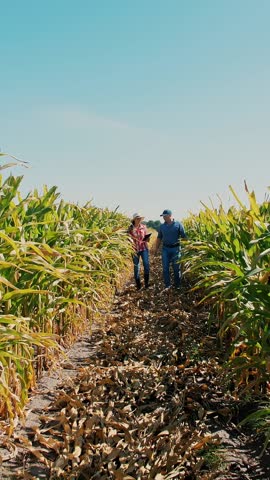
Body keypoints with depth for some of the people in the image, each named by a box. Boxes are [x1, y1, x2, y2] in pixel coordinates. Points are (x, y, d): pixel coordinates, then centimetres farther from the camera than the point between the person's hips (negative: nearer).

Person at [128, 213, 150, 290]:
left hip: (144, 248, 1)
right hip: (135, 249, -1)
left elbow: (146, 237, 13)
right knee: (136, 267, 5)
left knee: (146, 264, -10)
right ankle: (138, 285, 16)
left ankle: (146, 283, 1)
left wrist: (147, 239, -8)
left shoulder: (143, 227, 5)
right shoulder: (131, 228, -2)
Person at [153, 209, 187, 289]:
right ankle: (167, 285, 12)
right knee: (165, 268, 2)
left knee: (176, 268, 5)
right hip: (165, 249, 3)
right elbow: (159, 238, 12)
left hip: (175, 249, -3)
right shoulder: (162, 226, 6)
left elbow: (184, 237, -4)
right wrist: (156, 249, 9)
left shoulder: (178, 225, -4)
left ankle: (177, 286, 16)